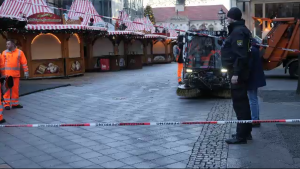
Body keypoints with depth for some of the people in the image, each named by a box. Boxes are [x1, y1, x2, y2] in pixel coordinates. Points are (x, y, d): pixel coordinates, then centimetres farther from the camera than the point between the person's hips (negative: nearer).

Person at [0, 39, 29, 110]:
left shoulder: (19, 52, 2)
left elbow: (24, 62, 3)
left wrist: (26, 72, -1)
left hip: (16, 75, 1)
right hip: (7, 74, -1)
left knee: (15, 89, 8)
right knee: (7, 89, -1)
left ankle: (15, 103, 19)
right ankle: (6, 104, 4)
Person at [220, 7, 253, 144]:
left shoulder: (238, 32, -15)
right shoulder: (238, 30, 17)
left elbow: (241, 55, -23)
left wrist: (236, 73, -25)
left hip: (237, 72, -11)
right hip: (239, 72, 11)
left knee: (239, 102, -8)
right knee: (242, 101, 16)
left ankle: (241, 135, -4)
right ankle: (246, 131, 26)